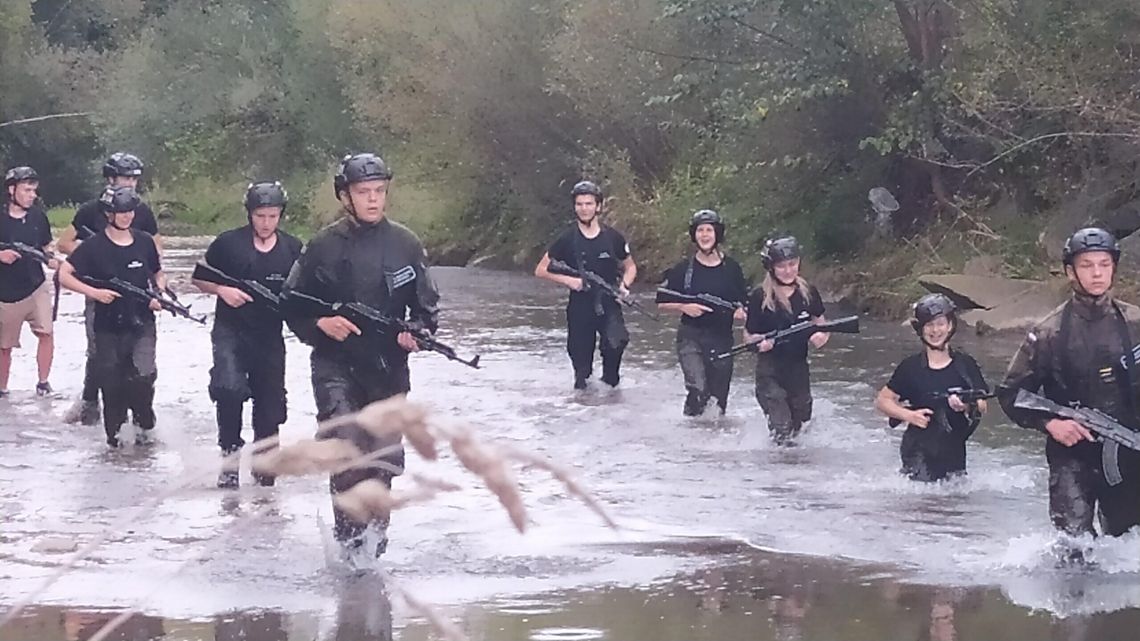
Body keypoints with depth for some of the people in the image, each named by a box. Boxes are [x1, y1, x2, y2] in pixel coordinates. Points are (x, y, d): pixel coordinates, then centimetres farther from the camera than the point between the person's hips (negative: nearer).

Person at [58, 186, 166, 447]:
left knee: (143, 377, -17)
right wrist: (93, 292, -18)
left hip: (141, 325, 1)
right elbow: (64, 275, -8)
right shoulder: (95, 246, -5)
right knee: (112, 384, 5)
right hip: (108, 327, -1)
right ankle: (114, 436, 21)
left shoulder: (144, 242, 4)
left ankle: (145, 426, 6)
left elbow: (159, 275, 19)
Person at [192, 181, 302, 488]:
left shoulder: (292, 248, 3)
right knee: (229, 388, -26)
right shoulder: (228, 243, -5)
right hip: (231, 331, -3)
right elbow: (199, 278, 5)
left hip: (270, 336, 3)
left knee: (270, 402, 8)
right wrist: (222, 289, -14)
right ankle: (230, 453, -11)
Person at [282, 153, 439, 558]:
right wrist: (320, 323, -15)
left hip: (388, 367, 2)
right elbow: (290, 304, 3)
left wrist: (417, 332, -12)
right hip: (336, 366, -2)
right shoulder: (324, 247, -3)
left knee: (385, 456, 5)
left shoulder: (405, 245, 2)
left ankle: (373, 526, 28)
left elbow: (427, 305, 9)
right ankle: (350, 539, -3)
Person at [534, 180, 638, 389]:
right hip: (579, 307, 1)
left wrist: (624, 285, -5)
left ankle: (610, 380, -3)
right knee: (581, 365, 5)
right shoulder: (567, 239, 0)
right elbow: (541, 270, 5)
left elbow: (630, 267, 16)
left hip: (608, 305, -1)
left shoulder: (613, 238, 2)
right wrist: (567, 280, -11)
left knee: (617, 340, -28)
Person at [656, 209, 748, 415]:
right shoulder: (683, 269, -1)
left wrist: (740, 311, -9)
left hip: (722, 338, 2)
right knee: (698, 389, -19)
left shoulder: (732, 268, 3)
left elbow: (743, 300, 13)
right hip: (691, 336, -2)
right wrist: (683, 307, -13)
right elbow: (662, 303, 5)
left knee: (718, 396, 7)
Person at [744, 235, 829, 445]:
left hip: (799, 368, 4)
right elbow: (748, 337, -2)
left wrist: (821, 337, -9)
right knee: (781, 430, -13)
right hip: (770, 371, -4)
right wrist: (760, 342, -24)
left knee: (799, 424, 16)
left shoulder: (808, 294, 1)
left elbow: (821, 325, 14)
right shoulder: (760, 298, -9)